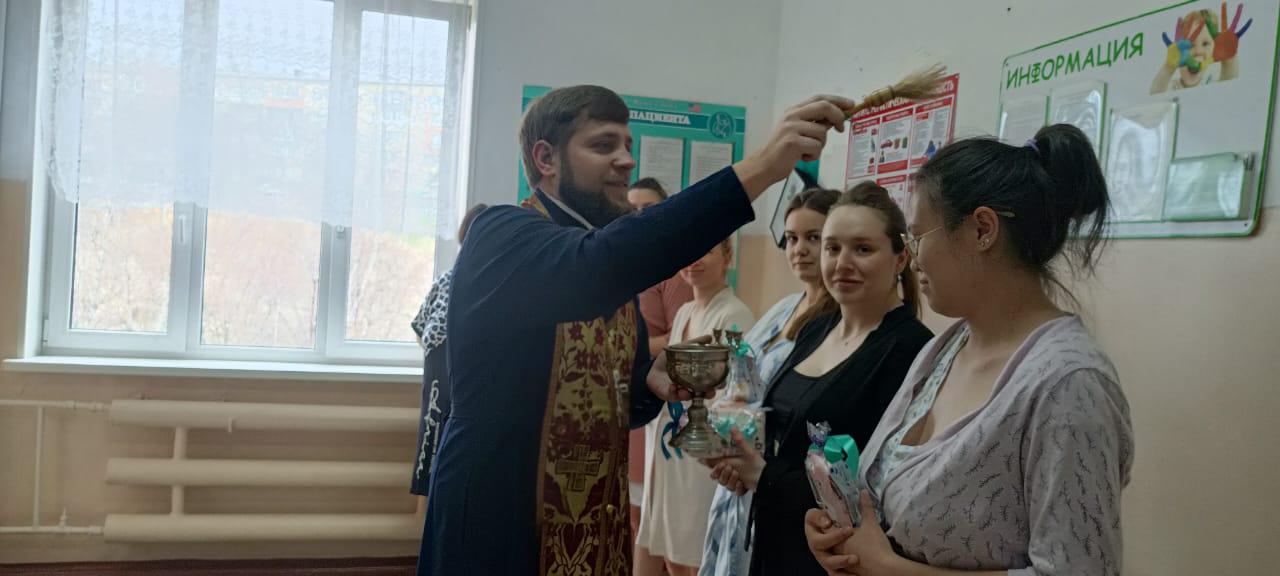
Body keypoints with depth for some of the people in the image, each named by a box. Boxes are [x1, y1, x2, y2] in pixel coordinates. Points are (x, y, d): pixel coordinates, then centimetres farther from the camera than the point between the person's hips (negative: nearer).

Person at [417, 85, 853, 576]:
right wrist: (757, 169, -40)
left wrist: (655, 384, -5)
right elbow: (593, 266, -36)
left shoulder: (614, 262, 9)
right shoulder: (501, 235, -14)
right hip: (500, 531, -7)